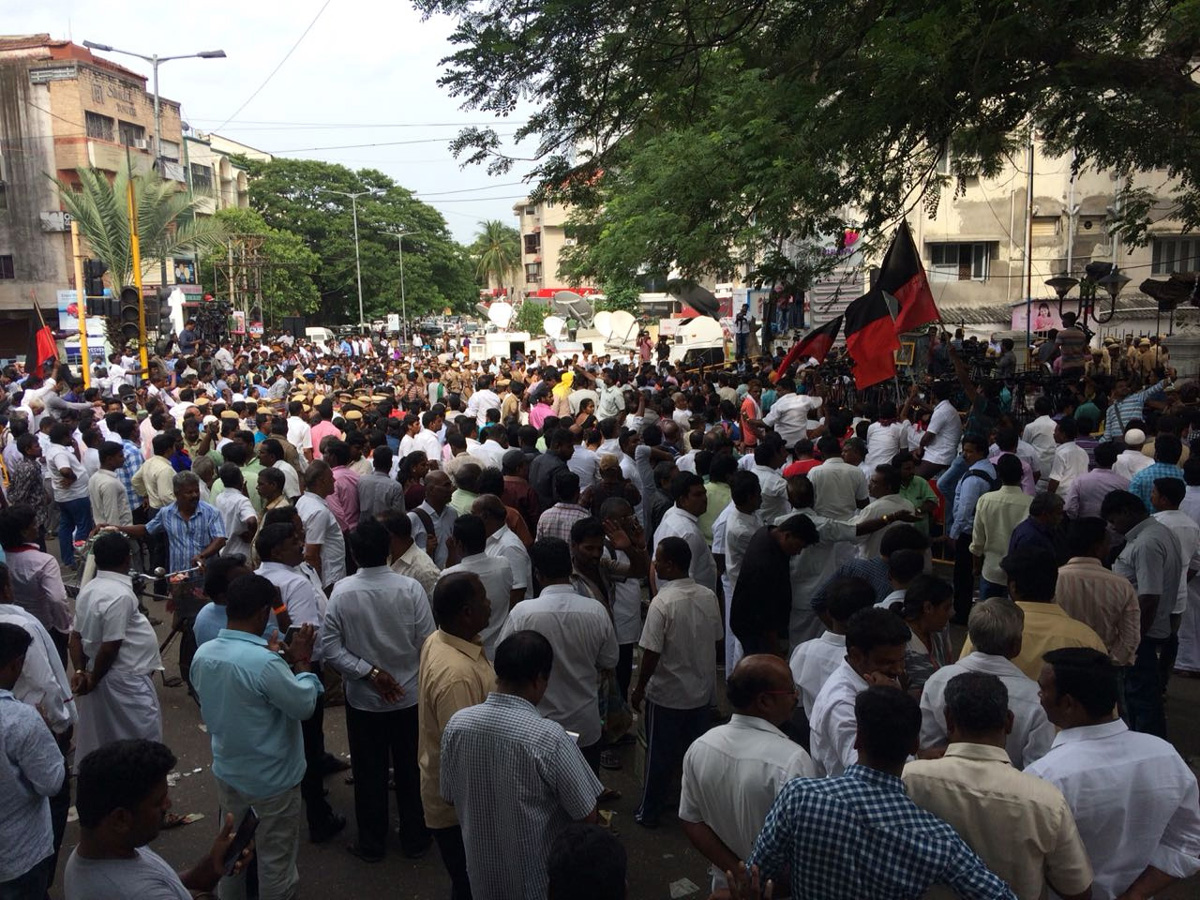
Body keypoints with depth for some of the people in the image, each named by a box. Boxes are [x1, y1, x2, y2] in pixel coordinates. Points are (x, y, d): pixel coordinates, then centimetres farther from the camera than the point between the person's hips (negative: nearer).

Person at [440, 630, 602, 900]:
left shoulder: (457, 724, -14)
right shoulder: (549, 737, -28)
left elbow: (449, 797, 1)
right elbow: (587, 817, -18)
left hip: (484, 871, 4)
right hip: (539, 878, -4)